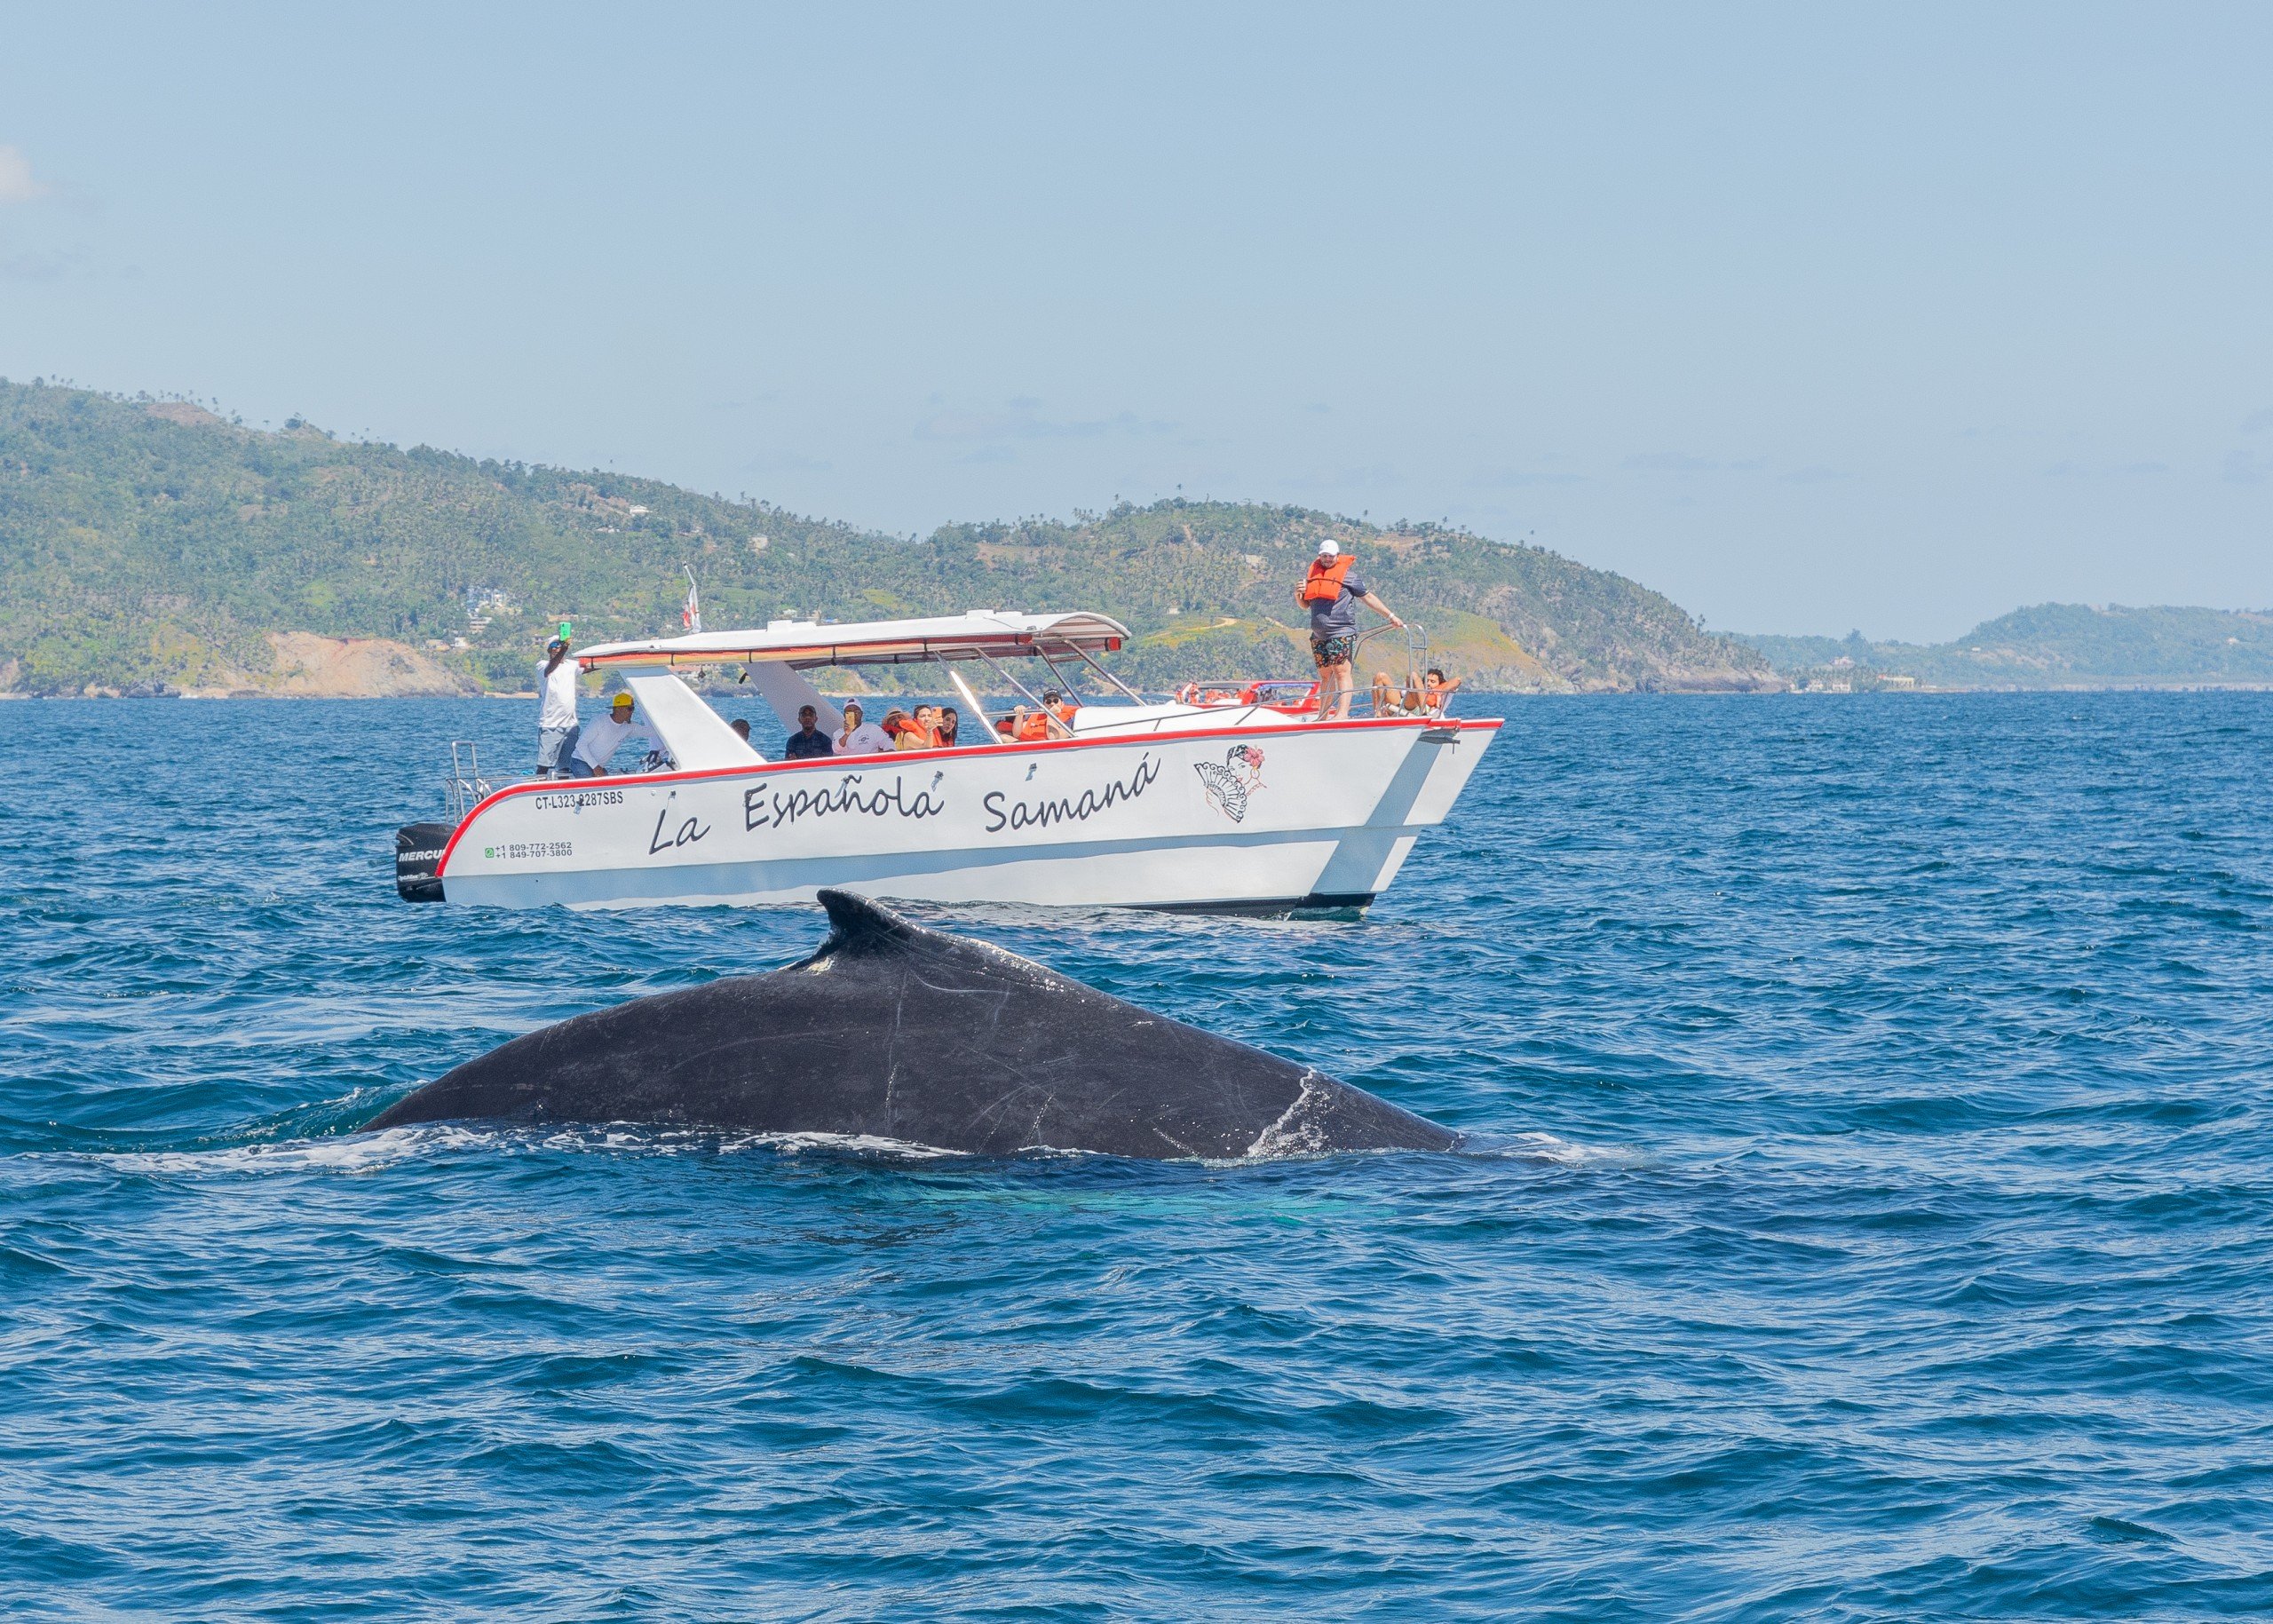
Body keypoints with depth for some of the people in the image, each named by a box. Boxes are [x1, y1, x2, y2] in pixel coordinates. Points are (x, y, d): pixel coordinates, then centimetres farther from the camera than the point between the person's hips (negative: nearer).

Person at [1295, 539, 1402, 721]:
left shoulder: (1347, 576, 2)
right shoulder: (1313, 576, 16)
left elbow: (1368, 597, 6)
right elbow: (1305, 605, 25)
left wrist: (1390, 616, 5)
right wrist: (1299, 595, 2)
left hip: (1341, 633, -6)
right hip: (1319, 636, 6)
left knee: (1341, 672, -15)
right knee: (1325, 675, 10)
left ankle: (1342, 713, -25)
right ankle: (1323, 717, 13)